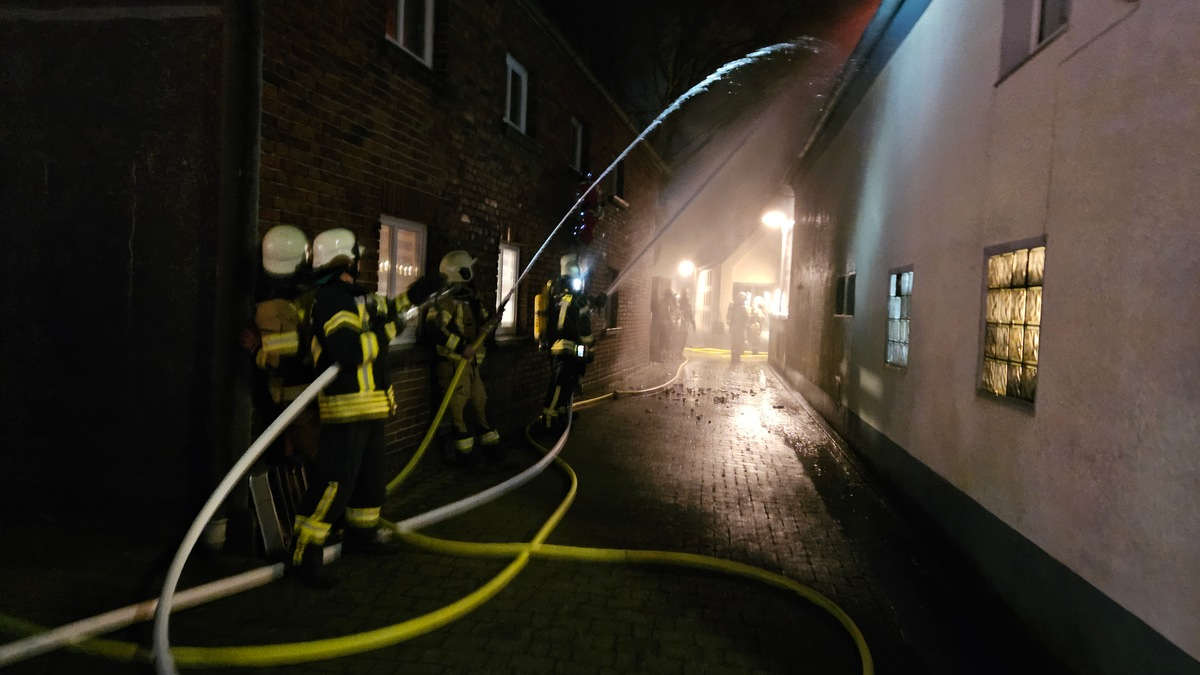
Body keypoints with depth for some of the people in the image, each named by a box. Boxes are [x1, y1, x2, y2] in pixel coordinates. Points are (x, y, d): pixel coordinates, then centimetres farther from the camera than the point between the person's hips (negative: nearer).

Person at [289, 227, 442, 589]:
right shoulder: (332, 300, -19)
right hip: (347, 406, -10)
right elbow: (350, 351, -31)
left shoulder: (354, 295, 12)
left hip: (370, 404, 10)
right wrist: (388, 331, -19)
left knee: (370, 472, 19)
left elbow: (378, 313, 32)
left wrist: (412, 295, 24)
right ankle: (306, 550, -2)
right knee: (335, 479, -10)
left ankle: (362, 531, 33)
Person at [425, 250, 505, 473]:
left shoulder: (472, 300, 15)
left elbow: (484, 328, 26)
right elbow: (433, 328, -27)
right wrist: (460, 347, -27)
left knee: (482, 407, 13)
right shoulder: (446, 300, -13)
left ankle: (494, 452, 23)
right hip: (453, 366, -8)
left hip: (473, 364, 9)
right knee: (460, 411, -1)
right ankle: (466, 456, 9)